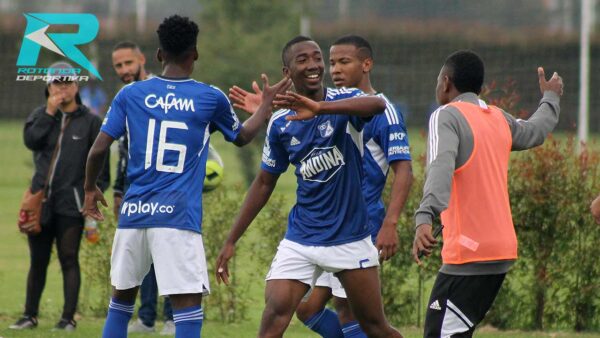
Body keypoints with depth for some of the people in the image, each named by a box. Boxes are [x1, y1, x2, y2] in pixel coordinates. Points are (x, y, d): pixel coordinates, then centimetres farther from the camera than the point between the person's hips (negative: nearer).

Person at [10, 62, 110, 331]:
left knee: (69, 260, -5)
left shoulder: (91, 122, 2)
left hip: (71, 204, -3)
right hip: (40, 200, 3)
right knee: (38, 260, 10)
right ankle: (30, 315, 19)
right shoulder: (41, 116, 11)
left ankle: (68, 318, -3)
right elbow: (30, 140, -9)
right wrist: (50, 113, -11)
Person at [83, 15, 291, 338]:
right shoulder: (210, 98, 3)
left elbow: (98, 150, 4)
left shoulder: (130, 94, 6)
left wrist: (90, 188, 22)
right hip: (178, 215, -3)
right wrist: (267, 102, 38)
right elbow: (242, 136, 22)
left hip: (134, 211, 3)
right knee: (188, 302, -6)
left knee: (122, 295, 19)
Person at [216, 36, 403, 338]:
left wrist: (320, 108, -47)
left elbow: (378, 105, -32)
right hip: (300, 241, 2)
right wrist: (231, 240, 12)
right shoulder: (280, 124, 2)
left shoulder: (343, 100, -8)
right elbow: (264, 183, 14)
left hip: (350, 238, -2)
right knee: (275, 314, -16)